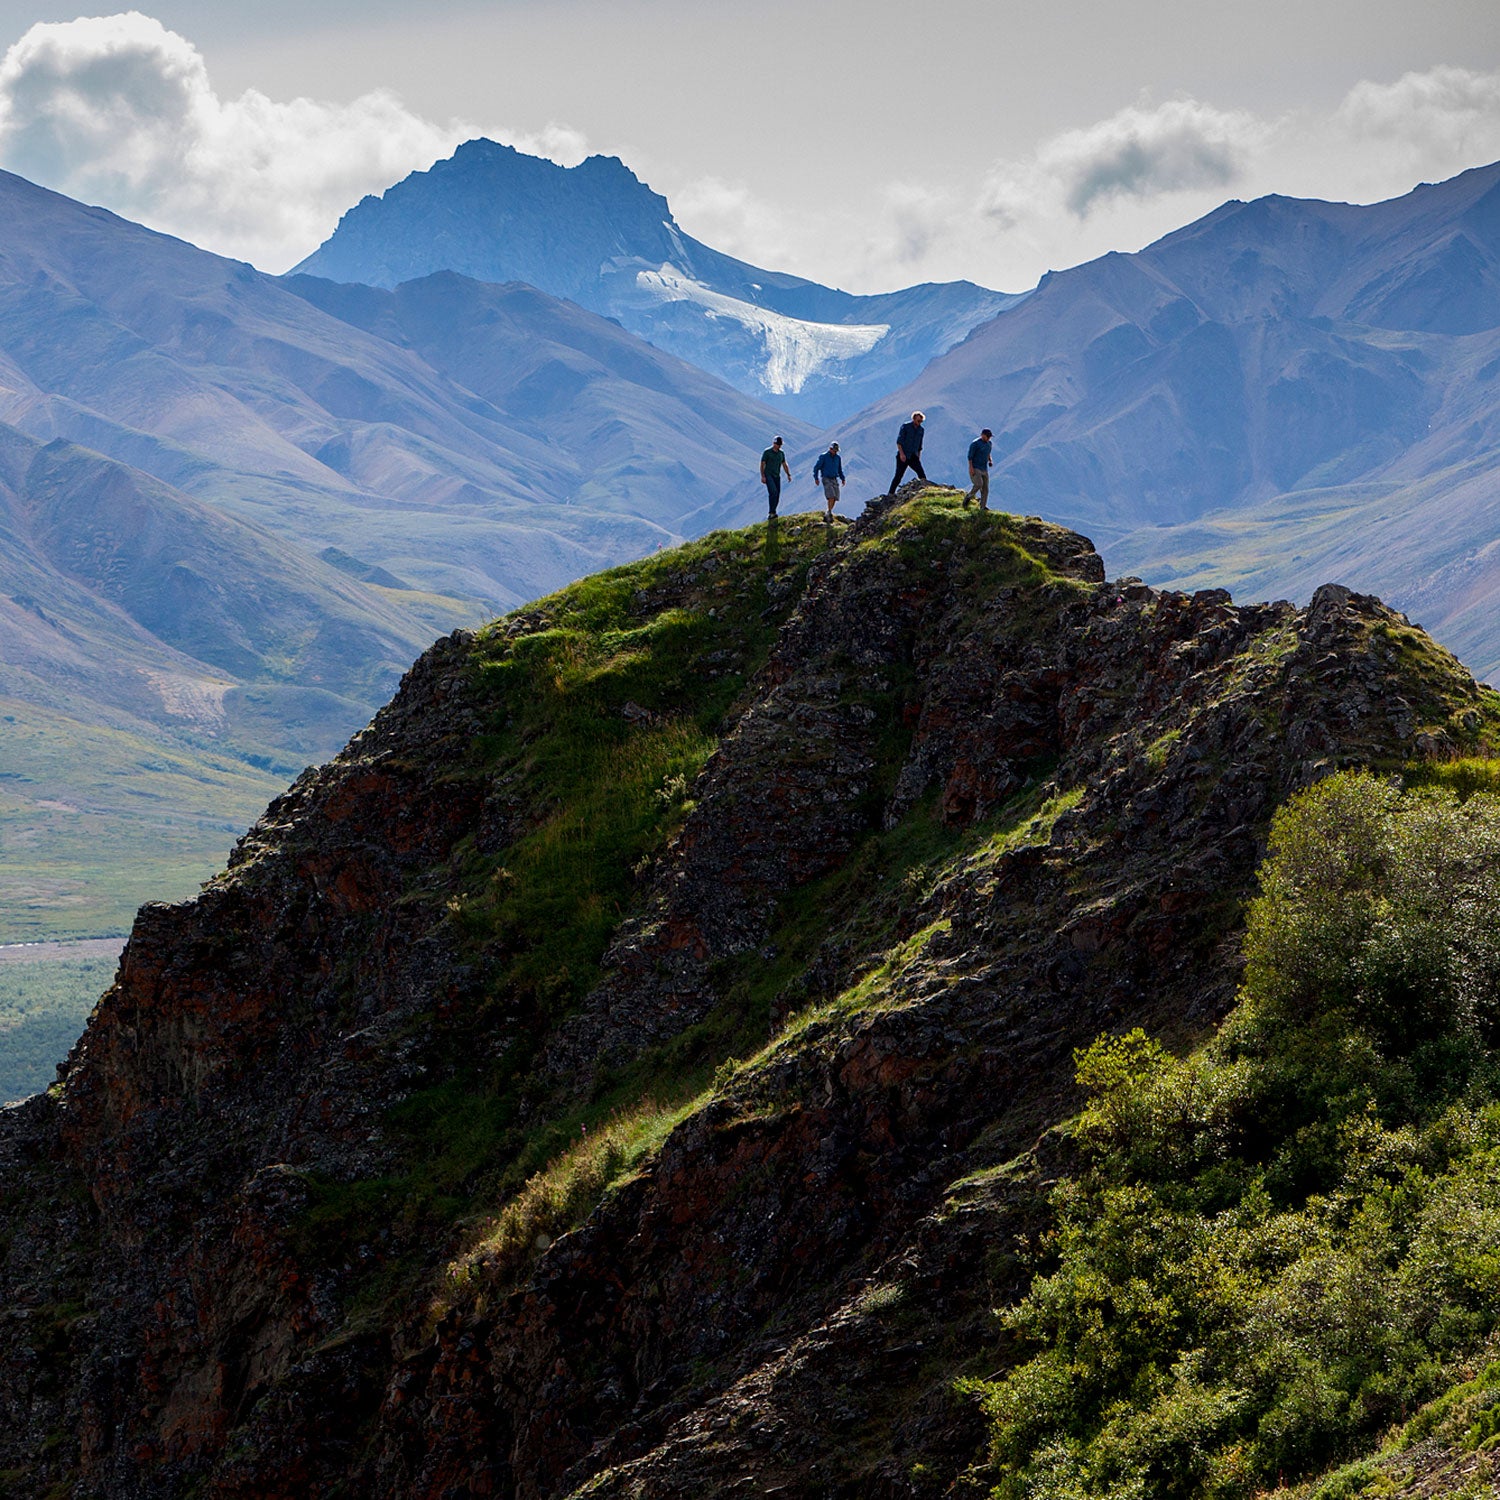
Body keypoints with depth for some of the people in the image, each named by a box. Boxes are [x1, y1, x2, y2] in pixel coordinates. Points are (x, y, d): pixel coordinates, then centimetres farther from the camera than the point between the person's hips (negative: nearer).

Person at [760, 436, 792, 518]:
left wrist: (788, 474, 10)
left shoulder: (781, 453, 12)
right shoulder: (767, 452, -5)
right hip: (768, 475, -6)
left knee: (777, 495, 1)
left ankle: (772, 513, 9)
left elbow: (784, 465, 19)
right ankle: (772, 512, -22)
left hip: (777, 476, 6)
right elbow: (762, 464, -6)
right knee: (773, 492, -22)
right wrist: (762, 476, -13)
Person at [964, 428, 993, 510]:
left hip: (984, 469, 7)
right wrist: (971, 468, -21)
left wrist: (990, 460, 5)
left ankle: (983, 507, 3)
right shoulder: (975, 444, -12)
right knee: (978, 484, -23)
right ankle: (967, 498, -2)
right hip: (975, 469, -7)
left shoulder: (989, 443, 10)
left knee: (985, 489, 0)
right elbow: (970, 456, -12)